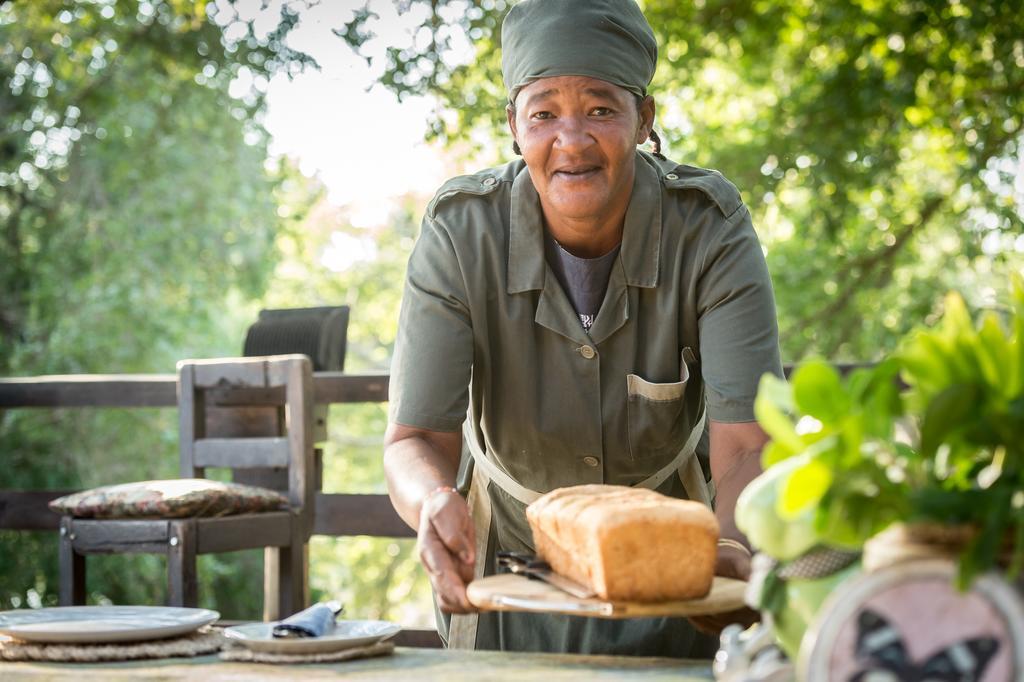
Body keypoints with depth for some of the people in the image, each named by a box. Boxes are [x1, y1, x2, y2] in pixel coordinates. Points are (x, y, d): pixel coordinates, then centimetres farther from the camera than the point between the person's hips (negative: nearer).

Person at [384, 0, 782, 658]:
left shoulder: (710, 227, -21)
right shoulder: (459, 233, -20)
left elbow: (746, 444, -27)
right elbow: (415, 443, -22)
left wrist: (737, 548, -49)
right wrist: (436, 501, -47)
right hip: (508, 562, 1)